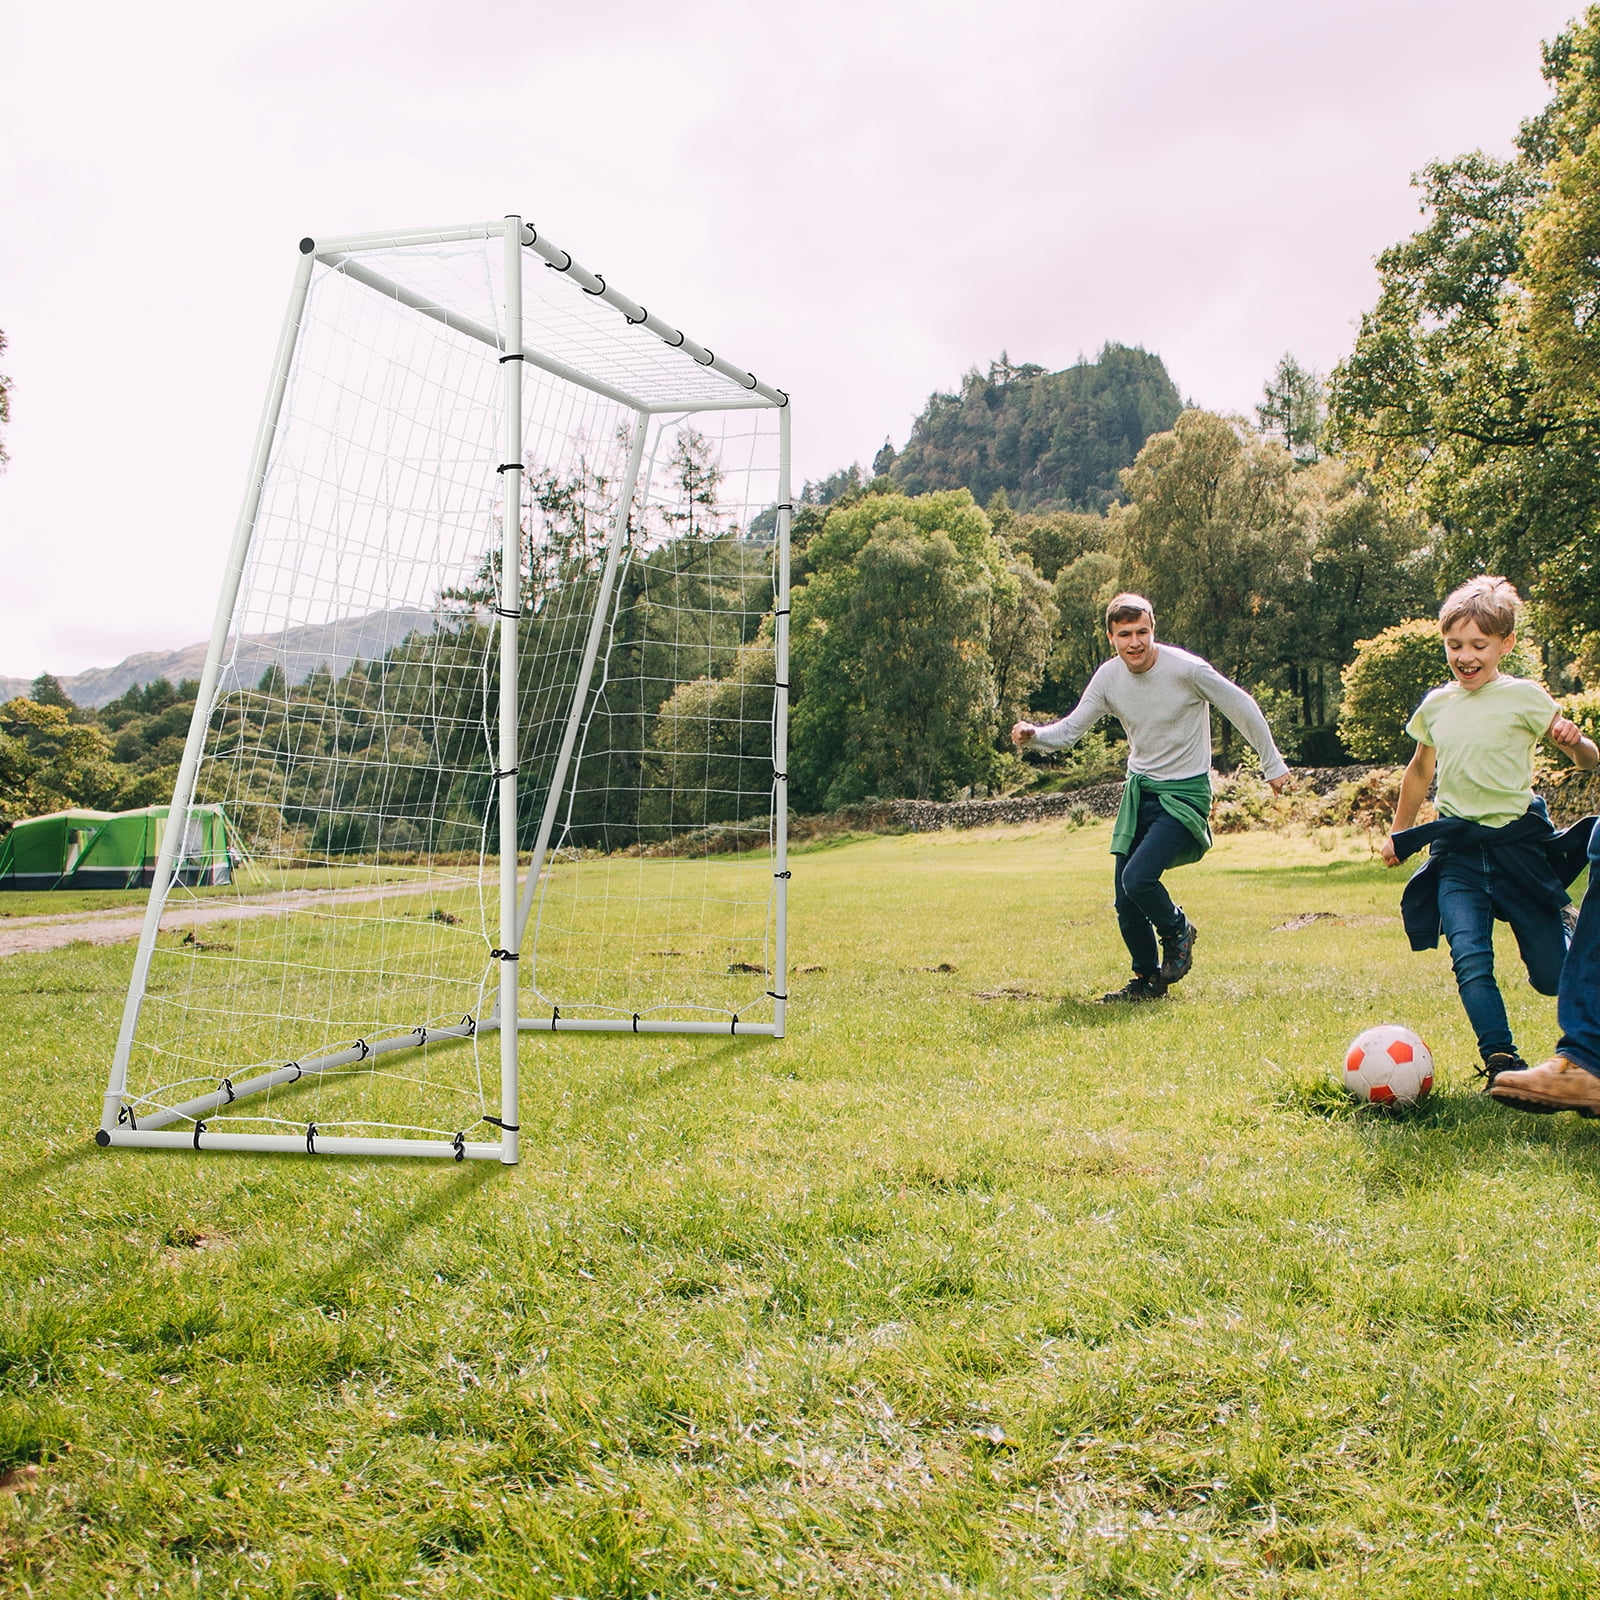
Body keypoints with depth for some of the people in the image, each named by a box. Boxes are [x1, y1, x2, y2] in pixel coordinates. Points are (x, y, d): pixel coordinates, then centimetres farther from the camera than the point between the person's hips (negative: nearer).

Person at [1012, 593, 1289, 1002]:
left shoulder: (1186, 669, -18)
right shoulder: (1109, 677, -4)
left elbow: (1242, 708, -6)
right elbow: (1071, 729, 1)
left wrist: (1272, 765, 1)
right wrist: (1034, 735, -21)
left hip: (1184, 792, -5)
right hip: (1139, 788, 6)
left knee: (1137, 878, -22)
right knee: (1125, 901, 4)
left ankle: (1177, 931, 10)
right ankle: (1148, 979, 27)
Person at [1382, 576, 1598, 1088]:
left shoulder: (1525, 696, -4)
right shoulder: (1435, 706, 8)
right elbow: (1419, 771, 24)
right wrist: (1397, 833, 28)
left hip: (1518, 843, -3)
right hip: (1456, 850, 3)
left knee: (1552, 974, 3)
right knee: (1470, 959, -17)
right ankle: (1501, 1061, -14)